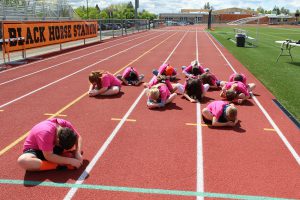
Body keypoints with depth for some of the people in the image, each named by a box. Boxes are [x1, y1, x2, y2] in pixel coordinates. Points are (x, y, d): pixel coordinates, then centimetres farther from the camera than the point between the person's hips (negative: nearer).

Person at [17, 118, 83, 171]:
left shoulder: (66, 124, -22)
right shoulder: (46, 132, -38)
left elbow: (78, 138, -7)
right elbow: (48, 156, -37)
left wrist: (78, 153, -24)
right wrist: (70, 161, -37)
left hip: (53, 147, 5)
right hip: (35, 150, -5)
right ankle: (59, 165, -37)